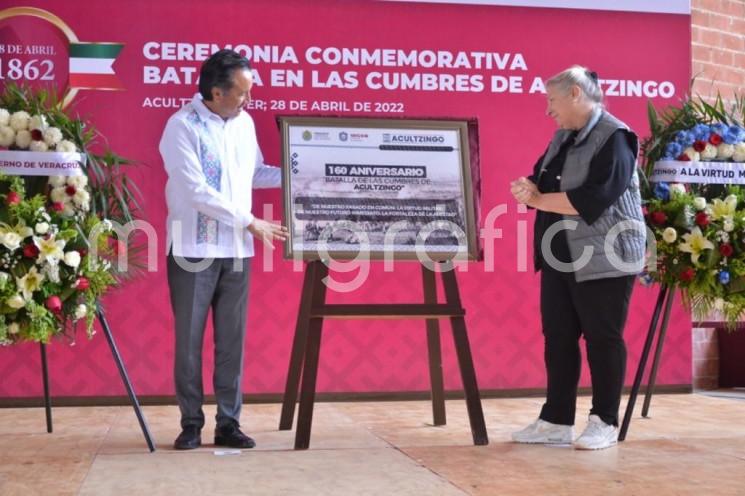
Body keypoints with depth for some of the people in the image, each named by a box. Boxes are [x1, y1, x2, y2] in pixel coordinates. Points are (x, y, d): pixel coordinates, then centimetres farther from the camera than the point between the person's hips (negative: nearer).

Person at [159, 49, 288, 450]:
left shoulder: (244, 122, 8)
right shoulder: (182, 126, -11)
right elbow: (196, 192, -18)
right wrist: (250, 222, -17)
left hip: (236, 250, 5)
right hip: (192, 250, -5)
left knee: (232, 340, 7)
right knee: (189, 339, 3)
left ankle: (228, 423, 15)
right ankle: (191, 423, 14)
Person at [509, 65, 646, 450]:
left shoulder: (614, 137, -12)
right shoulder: (562, 138, 14)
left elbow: (593, 199, -23)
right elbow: (544, 182, 15)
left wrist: (538, 200, -17)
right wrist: (530, 189, -9)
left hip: (604, 257, -8)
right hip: (561, 258, 8)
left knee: (602, 339, 1)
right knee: (558, 338, 7)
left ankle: (605, 423, 12)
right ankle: (556, 421, 14)